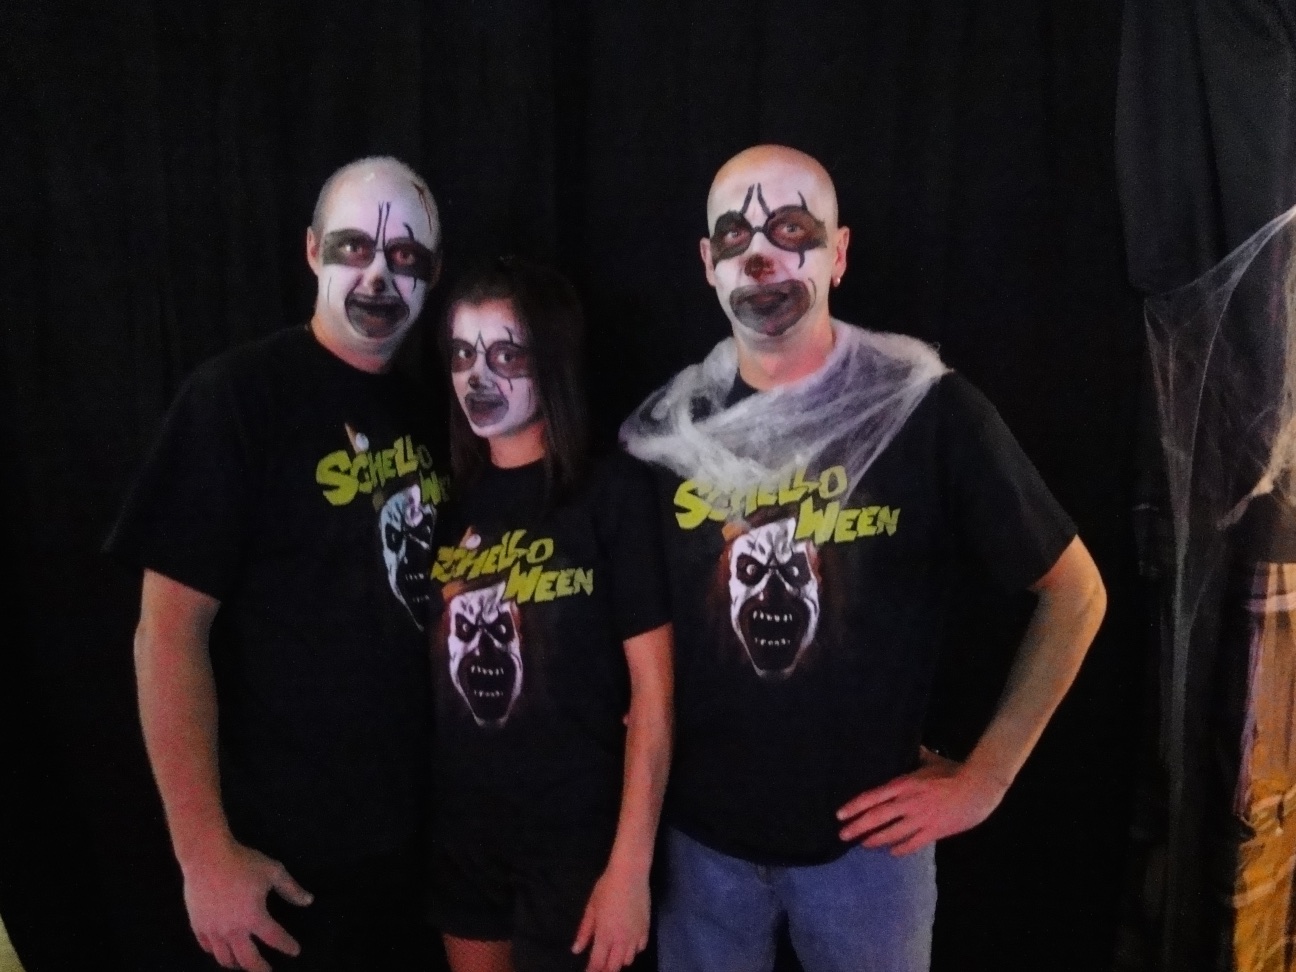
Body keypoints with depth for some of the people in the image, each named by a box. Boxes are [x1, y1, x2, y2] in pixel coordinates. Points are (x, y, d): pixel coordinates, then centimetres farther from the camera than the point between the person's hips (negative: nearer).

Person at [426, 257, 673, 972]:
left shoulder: (614, 490, -11)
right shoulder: (452, 498, 3)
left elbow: (652, 689, -14)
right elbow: (438, 669, 8)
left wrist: (631, 864, -16)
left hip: (577, 836, -5)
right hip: (460, 831, 5)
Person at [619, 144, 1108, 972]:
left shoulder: (927, 408, -13)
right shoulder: (668, 428, -4)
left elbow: (1076, 592, -5)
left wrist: (984, 778, -6)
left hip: (867, 833, -2)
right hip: (699, 830, 3)